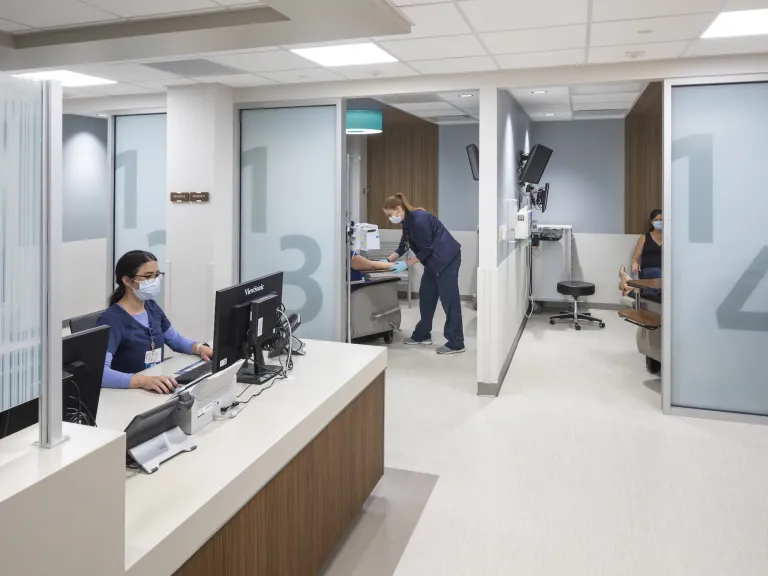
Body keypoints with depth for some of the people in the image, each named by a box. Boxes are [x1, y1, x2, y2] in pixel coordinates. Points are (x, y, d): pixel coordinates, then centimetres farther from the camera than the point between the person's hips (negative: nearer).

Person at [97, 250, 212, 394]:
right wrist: (142, 381, -40)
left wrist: (199, 347, 2)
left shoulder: (152, 307, 7)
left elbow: (175, 339, 21)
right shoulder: (111, 320, -15)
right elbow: (99, 372, -28)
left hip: (159, 389, 7)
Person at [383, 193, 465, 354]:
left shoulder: (419, 219, -22)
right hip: (434, 260, 10)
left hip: (447, 258, -10)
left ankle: (456, 344, -3)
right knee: (426, 297, 13)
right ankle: (422, 335, 24)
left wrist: (407, 264, -14)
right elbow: (403, 245, 15)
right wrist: (388, 260, 6)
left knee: (449, 300, -8)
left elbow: (426, 249, -20)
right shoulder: (407, 221, 7)